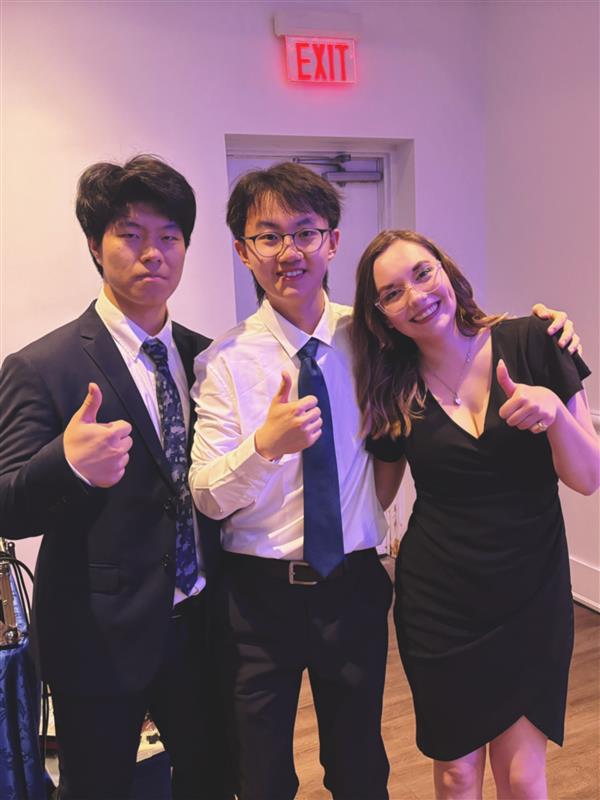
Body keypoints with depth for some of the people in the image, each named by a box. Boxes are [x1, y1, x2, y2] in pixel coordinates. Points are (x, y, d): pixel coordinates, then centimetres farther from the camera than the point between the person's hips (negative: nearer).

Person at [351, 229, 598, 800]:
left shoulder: (532, 344, -8)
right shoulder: (392, 391, -4)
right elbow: (375, 499, 5)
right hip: (438, 604, 1)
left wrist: (554, 410, -24)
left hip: (532, 600, -1)